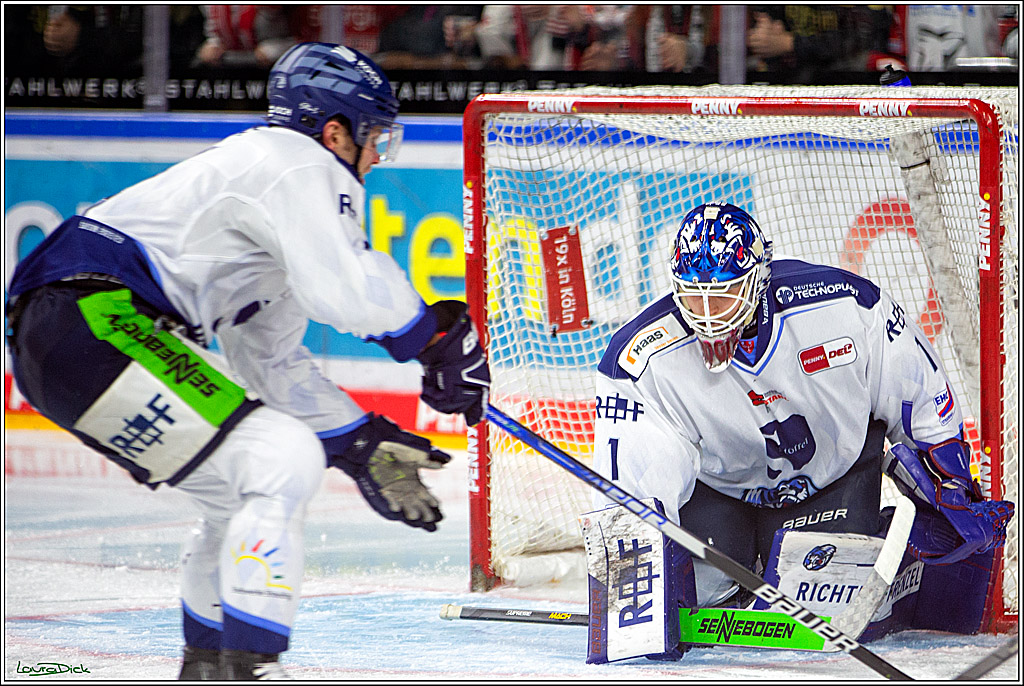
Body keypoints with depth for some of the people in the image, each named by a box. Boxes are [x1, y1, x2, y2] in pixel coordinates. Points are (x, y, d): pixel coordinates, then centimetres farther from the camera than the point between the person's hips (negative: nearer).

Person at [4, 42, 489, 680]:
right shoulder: (302, 166, -4)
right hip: (94, 321, -11)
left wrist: (363, 446, 21)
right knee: (286, 461, -16)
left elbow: (271, 359, 28)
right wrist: (432, 329, -2)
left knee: (246, 487, 22)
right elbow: (345, 293, -20)